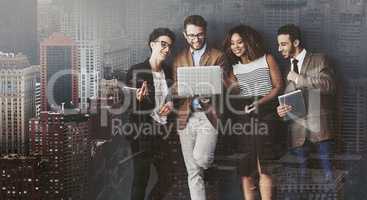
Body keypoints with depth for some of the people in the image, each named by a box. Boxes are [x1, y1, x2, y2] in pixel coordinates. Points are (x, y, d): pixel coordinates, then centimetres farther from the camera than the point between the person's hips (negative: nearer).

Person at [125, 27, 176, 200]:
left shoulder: (168, 71, 8)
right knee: (141, 178, -2)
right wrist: (138, 99, -24)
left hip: (164, 130, 5)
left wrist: (172, 104, -1)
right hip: (143, 132, -5)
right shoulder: (136, 71, -8)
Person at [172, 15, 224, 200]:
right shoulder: (179, 58, 13)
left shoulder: (217, 56, 4)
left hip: (208, 115, -3)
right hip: (186, 117, 3)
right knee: (193, 171, 3)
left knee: (201, 158, -21)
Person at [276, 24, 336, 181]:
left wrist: (299, 79, -8)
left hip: (319, 126, -4)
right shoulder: (287, 69, 19)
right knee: (301, 173, 2)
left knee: (328, 172, -8)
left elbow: (329, 85, -11)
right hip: (297, 128, 4)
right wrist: (280, 110, 0)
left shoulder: (319, 60, 5)